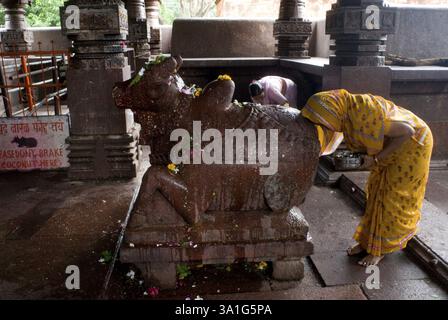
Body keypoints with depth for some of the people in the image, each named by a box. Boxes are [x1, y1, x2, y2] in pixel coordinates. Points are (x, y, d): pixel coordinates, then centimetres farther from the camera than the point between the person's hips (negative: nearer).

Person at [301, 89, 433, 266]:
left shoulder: (364, 115, -38)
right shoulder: (347, 113, -13)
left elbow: (407, 132, -30)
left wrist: (377, 158, -25)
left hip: (411, 144, -8)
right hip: (391, 147, 8)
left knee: (392, 197, -1)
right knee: (376, 192, 11)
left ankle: (380, 248, 15)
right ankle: (368, 240, 25)